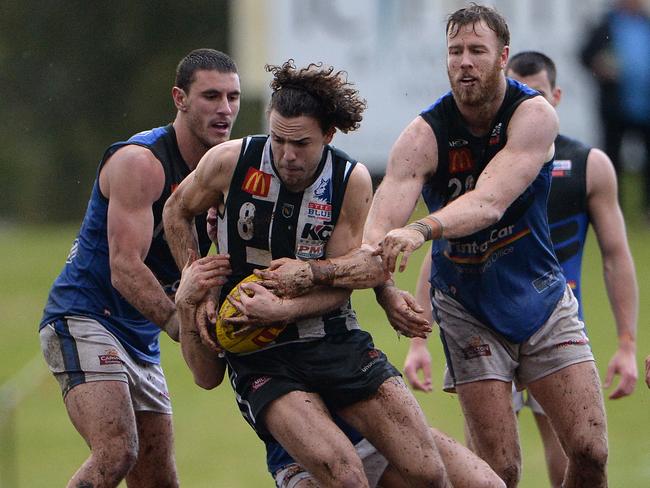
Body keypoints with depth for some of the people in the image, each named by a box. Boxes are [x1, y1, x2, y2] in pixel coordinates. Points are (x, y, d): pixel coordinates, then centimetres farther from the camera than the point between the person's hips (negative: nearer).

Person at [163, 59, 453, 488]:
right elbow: (177, 213, 13)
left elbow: (342, 283, -3)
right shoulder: (230, 162, -7)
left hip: (335, 340, 2)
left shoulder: (352, 181, -4)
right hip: (261, 359, -2)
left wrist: (283, 309, -21)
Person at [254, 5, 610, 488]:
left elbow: (490, 203, -33)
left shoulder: (534, 115, -17)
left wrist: (421, 230, -50)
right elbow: (379, 230, -26)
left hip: (542, 298, 1)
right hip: (467, 308, -1)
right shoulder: (424, 135, -15)